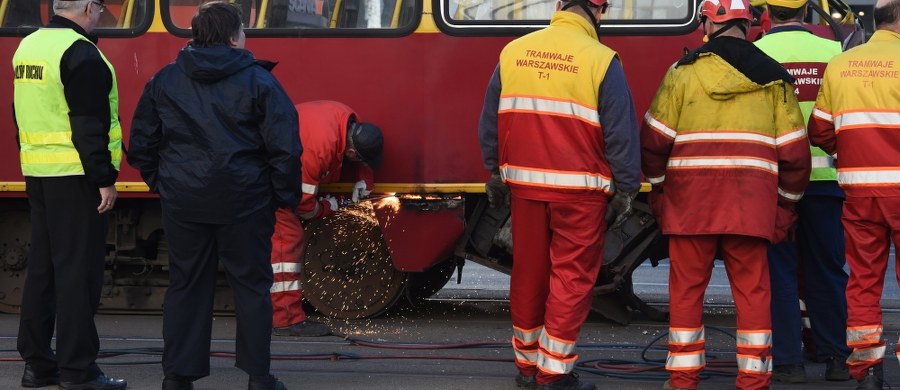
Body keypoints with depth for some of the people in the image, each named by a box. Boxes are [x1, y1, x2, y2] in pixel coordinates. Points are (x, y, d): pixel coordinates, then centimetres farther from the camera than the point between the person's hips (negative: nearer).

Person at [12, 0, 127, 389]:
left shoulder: (28, 46, 13)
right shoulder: (81, 54, -14)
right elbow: (89, 125, -19)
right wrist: (104, 178, -16)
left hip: (38, 175, 9)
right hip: (75, 177, -9)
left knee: (42, 266, 12)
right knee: (78, 270, -6)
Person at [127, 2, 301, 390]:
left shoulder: (164, 81, 5)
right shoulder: (258, 81, -6)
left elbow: (141, 143, 9)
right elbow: (284, 146, -9)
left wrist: (158, 182, 20)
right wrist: (286, 196, 2)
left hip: (183, 202, 3)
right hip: (244, 201, -3)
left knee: (185, 286, 11)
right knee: (251, 285, 7)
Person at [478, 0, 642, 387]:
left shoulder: (514, 51, 4)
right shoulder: (600, 60, -10)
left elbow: (489, 121, 12)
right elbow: (621, 133, -9)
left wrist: (495, 172, 22)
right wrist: (625, 190, 0)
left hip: (525, 185, 5)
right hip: (579, 190, -4)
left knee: (528, 274, 15)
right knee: (571, 278, 3)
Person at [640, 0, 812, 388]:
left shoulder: (684, 70, 1)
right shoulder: (772, 77, 7)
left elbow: (655, 138, 0)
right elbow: (794, 151, 6)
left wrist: (658, 186, 15)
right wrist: (785, 205, 15)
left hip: (691, 198, -1)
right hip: (751, 204, 1)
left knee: (687, 287, 7)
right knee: (752, 288, 6)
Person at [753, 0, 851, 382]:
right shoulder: (833, 51, 0)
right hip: (824, 175, 2)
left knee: (778, 270, 6)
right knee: (827, 269, 12)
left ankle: (788, 360, 4)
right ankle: (837, 358, 15)